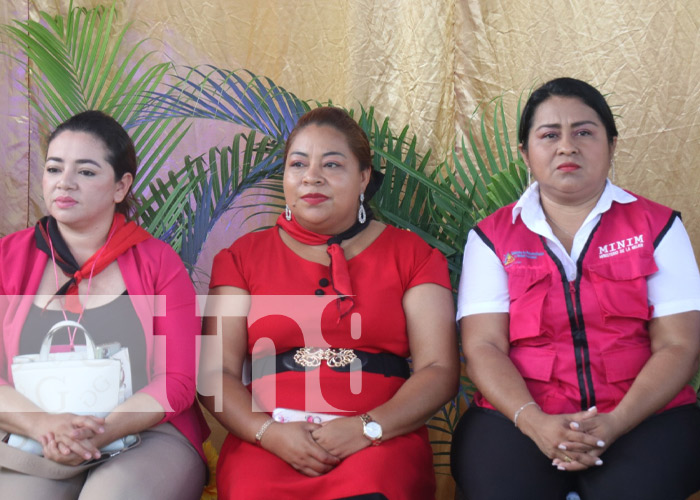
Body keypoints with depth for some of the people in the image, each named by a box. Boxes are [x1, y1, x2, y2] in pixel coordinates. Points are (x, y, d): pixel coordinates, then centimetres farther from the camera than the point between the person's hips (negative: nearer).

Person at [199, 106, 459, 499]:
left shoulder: (411, 255, 14)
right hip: (268, 443, 1)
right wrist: (268, 432, -11)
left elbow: (440, 370, 4)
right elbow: (214, 372, 8)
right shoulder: (243, 257, 17)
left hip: (382, 438, -1)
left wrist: (368, 428, -12)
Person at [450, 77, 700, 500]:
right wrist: (534, 422, -18)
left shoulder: (657, 226, 8)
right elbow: (483, 346, 0)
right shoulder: (491, 237, 9)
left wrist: (614, 424, -15)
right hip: (521, 416, 1)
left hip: (642, 415, 0)